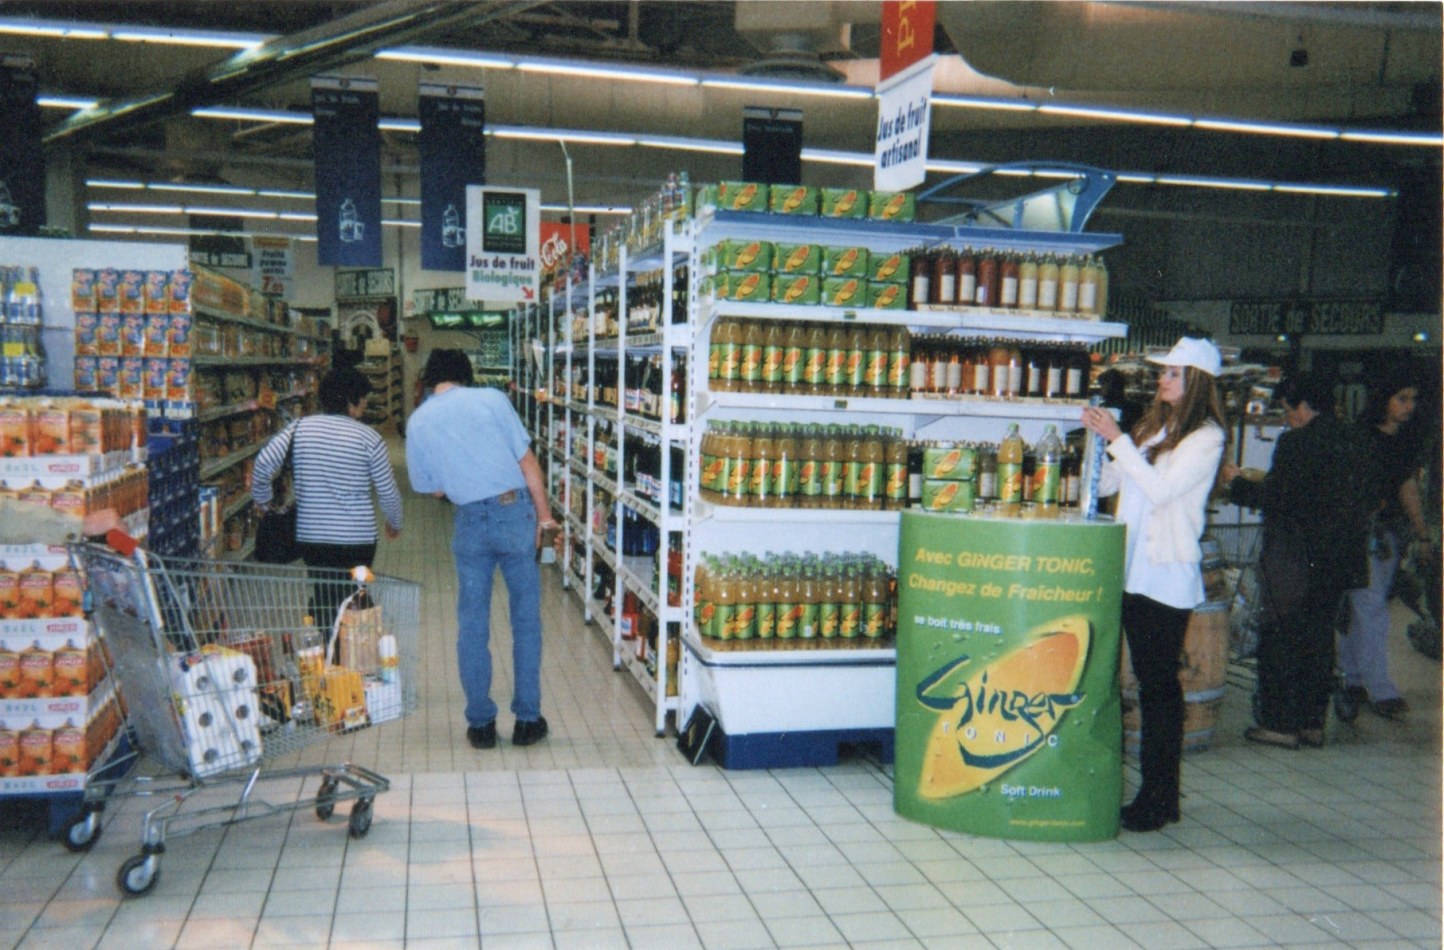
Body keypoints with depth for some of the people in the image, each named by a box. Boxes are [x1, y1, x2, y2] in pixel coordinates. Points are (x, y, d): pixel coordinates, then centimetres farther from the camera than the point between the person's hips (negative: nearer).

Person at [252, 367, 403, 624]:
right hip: (357, 538, -3)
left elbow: (263, 463, -7)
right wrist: (394, 524, 17)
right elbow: (387, 491, -1)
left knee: (323, 604, 14)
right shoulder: (367, 437, -6)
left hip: (310, 536, 3)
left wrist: (261, 499, 12)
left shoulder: (299, 428, 0)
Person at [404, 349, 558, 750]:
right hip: (514, 510, -1)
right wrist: (543, 513, 5)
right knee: (526, 619, 9)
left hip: (469, 521, 2)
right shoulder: (491, 399, -2)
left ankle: (480, 723, 17)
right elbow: (527, 462, -3)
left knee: (472, 624, 12)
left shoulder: (417, 422, 5)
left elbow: (433, 489, 10)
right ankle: (527, 719, 14)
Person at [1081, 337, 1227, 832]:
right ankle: (1153, 790, 19)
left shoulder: (1206, 437, -6)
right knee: (1148, 681, 11)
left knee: (1160, 684, -2)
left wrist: (1117, 438, -16)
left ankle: (1161, 797, 7)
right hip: (1133, 569, 7)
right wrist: (1100, 436, 0)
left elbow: (1160, 489, -17)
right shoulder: (1151, 427, 14)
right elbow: (1106, 484, 15)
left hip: (1168, 575, -7)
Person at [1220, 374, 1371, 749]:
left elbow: (1276, 497, -19)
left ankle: (1280, 724, 5)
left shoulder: (1297, 442, -16)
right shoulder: (1351, 439, 9)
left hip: (1295, 563, -8)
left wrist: (1238, 482, -1)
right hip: (1337, 561, 8)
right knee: (1318, 638, 14)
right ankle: (1313, 722, 20)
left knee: (1281, 640, 2)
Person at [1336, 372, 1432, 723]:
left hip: (1389, 532, 6)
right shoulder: (1359, 436, -8)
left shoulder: (1408, 440, 12)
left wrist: (1423, 535, 18)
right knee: (1370, 606, -8)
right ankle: (1379, 690, -6)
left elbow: (1409, 488, 19)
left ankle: (1355, 681, 18)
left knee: (1360, 608, 11)